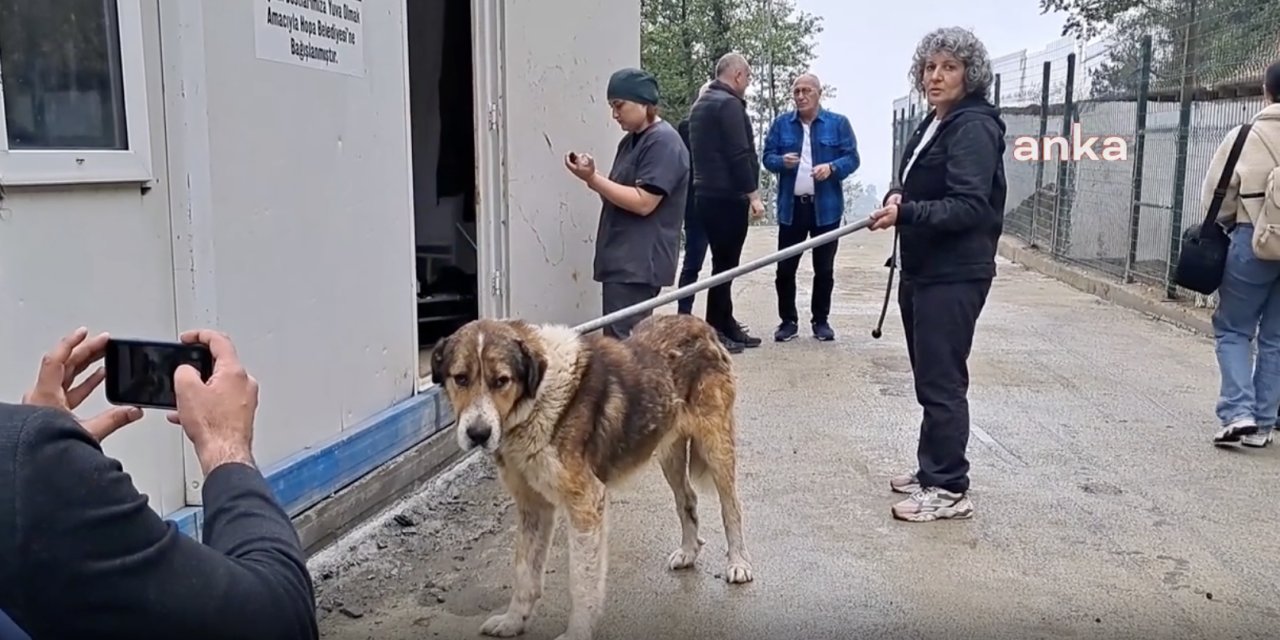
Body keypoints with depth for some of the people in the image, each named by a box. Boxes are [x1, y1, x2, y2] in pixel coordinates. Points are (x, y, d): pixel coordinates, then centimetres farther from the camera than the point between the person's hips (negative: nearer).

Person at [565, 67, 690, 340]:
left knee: (621, 343, -10)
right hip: (622, 259, 9)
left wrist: (592, 179, -18)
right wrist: (593, 176, -1)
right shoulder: (630, 141, 16)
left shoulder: (664, 142, -13)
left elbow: (643, 202, -20)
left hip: (639, 262, -9)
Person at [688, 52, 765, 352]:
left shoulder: (701, 104, 18)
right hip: (727, 197, -10)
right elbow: (740, 155, -18)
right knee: (725, 263, -5)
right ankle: (714, 330, -2)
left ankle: (726, 325, 19)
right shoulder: (729, 104, -12)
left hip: (707, 194, 10)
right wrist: (753, 194, -15)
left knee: (723, 261, 13)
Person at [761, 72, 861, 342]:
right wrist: (782, 161, -18)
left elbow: (852, 158, -2)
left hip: (826, 207, -1)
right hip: (791, 207, 1)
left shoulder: (838, 123, 1)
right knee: (785, 268, 2)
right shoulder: (781, 123, 7)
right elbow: (767, 157, 5)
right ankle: (788, 320, 15)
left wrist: (832, 168, -21)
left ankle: (821, 320, 20)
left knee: (824, 268, 8)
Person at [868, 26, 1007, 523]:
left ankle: (949, 489, 6)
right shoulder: (934, 123, 14)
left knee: (942, 381, -4)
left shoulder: (973, 127, -14)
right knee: (928, 377, 16)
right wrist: (897, 196, 0)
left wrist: (905, 213, -31)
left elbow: (968, 206, -22)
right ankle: (931, 468, 28)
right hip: (922, 269, 9)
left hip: (954, 275, -9)